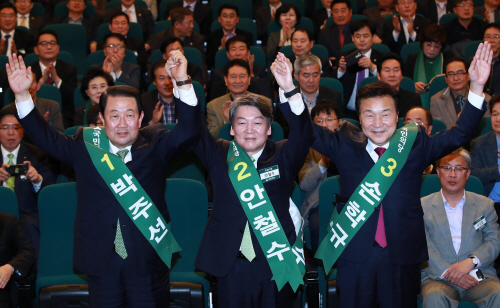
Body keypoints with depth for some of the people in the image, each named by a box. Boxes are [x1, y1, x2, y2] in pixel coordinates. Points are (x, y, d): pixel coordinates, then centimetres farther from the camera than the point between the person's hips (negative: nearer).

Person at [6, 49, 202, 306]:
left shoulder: (155, 145, 1)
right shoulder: (85, 145, 5)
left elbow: (188, 129, -12)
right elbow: (45, 138, 2)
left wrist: (182, 82, -26)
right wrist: (22, 95, -10)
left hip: (148, 259, -1)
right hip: (101, 260, 1)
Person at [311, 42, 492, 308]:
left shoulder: (415, 146, 3)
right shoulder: (345, 145, 3)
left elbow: (459, 134, -4)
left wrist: (476, 87, -17)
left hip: (403, 256, 0)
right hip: (354, 255, 0)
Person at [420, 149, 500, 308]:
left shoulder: (485, 204, 18)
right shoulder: (423, 206, 10)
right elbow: (423, 246, -1)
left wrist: (471, 261, -12)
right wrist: (448, 273, -16)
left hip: (479, 276, 2)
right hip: (437, 277, -2)